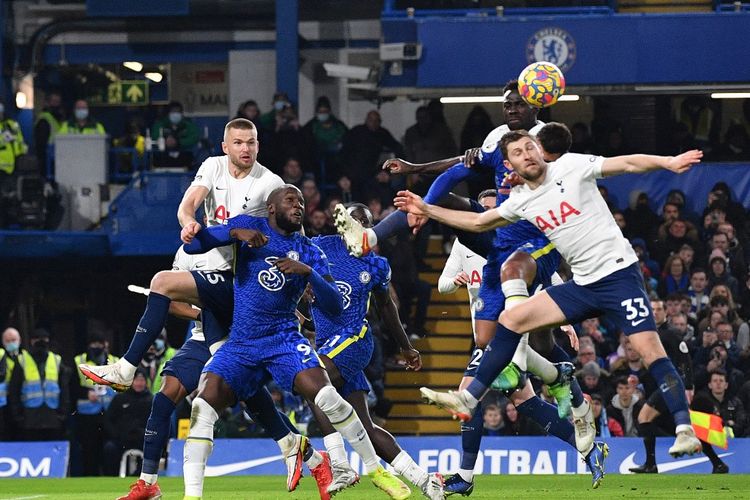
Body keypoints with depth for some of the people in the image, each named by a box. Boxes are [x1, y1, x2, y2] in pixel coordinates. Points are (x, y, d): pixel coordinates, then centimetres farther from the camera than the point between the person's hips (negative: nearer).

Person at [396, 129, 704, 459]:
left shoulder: (571, 167, -7)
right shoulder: (521, 201, 10)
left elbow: (629, 163, -13)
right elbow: (477, 222, 24)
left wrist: (669, 162, -29)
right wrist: (426, 210, 21)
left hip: (619, 274, -7)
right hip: (583, 285, 7)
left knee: (649, 348, -19)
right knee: (511, 320, 4)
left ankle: (685, 430, -17)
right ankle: (469, 400, 9)